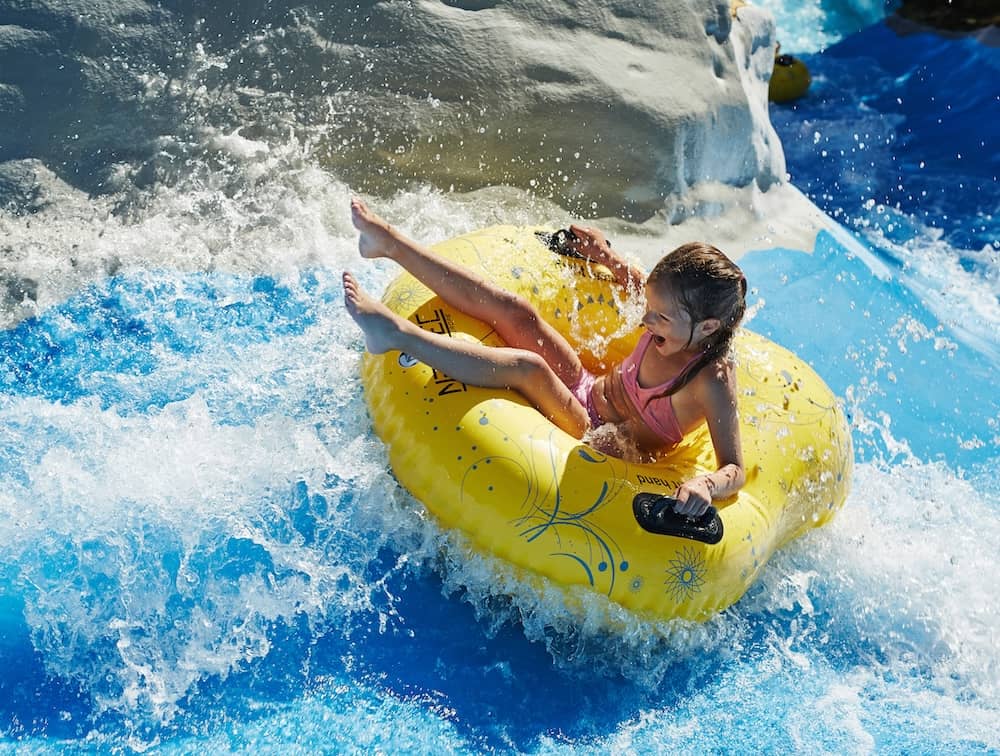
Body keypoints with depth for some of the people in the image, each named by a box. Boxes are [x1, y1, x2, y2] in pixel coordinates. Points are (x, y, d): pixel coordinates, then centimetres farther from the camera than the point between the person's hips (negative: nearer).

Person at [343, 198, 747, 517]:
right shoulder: (672, 321, -8)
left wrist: (705, 484, -52)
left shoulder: (712, 381, -27)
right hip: (585, 390, 7)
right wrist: (608, 258, 21)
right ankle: (389, 242, -4)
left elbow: (735, 469, -31)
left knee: (527, 367, -33)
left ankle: (396, 333, -25)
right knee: (515, 311, -10)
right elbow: (647, 289, 18)